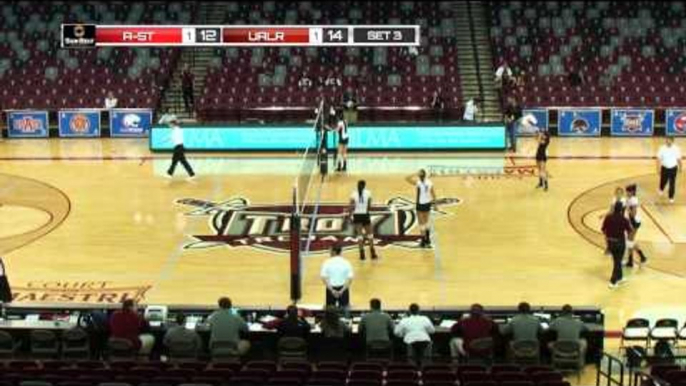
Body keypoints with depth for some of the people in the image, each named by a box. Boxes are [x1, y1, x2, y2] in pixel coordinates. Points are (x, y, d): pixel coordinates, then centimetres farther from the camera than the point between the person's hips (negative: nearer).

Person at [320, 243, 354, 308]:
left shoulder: (327, 262, -9)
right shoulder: (346, 263, -5)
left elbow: (324, 278, -13)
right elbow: (350, 278, -10)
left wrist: (331, 290, -11)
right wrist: (342, 290, -10)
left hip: (331, 288, -1)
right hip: (343, 288, 1)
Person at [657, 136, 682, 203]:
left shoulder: (676, 149, -13)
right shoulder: (662, 148, -16)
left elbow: (679, 159, 0)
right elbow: (659, 159, -12)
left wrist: (680, 167, 11)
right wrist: (658, 169, -15)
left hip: (673, 168, 0)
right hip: (664, 167, 0)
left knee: (672, 183, 3)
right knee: (663, 181, 19)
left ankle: (671, 197, 18)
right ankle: (661, 190, 53)